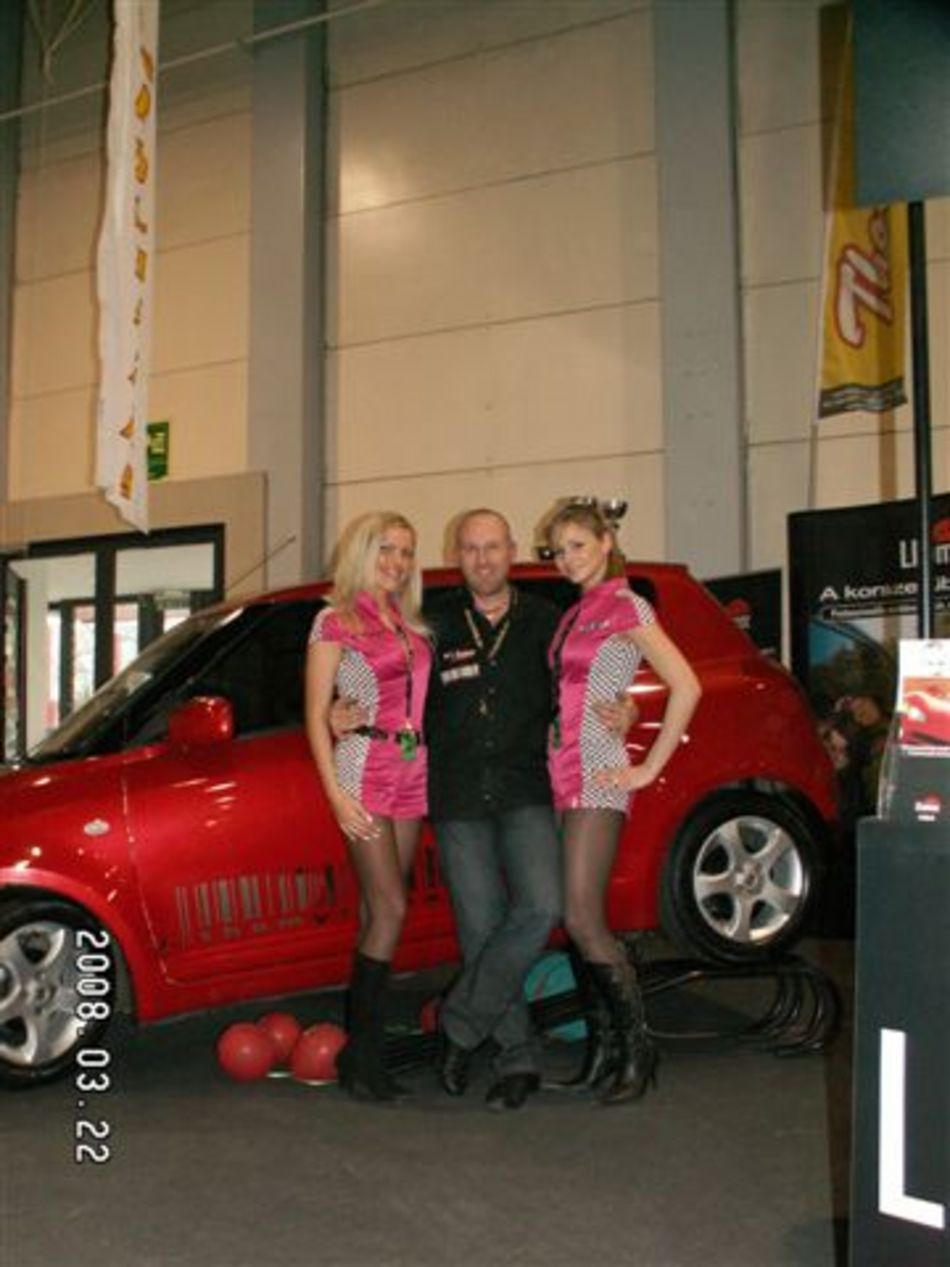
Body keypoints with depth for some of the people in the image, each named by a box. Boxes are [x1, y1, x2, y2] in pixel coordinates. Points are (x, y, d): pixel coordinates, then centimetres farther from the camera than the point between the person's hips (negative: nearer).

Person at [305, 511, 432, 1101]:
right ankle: (364, 1051, -4)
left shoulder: (412, 625, 16)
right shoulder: (335, 622, 0)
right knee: (390, 908, -12)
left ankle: (365, 1046, 12)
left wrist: (432, 766, 2)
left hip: (413, 773, 5)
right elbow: (317, 715, -4)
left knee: (378, 910, 6)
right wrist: (335, 792, -12)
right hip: (364, 769, -5)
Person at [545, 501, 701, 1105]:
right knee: (581, 921, 7)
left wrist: (649, 769, -15)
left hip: (598, 776, -8)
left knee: (582, 920, -11)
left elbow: (686, 686, -15)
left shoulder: (626, 607, -5)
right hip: (563, 776, 8)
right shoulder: (575, 614, 19)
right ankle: (605, 1047, 16)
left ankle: (638, 1049, 1)